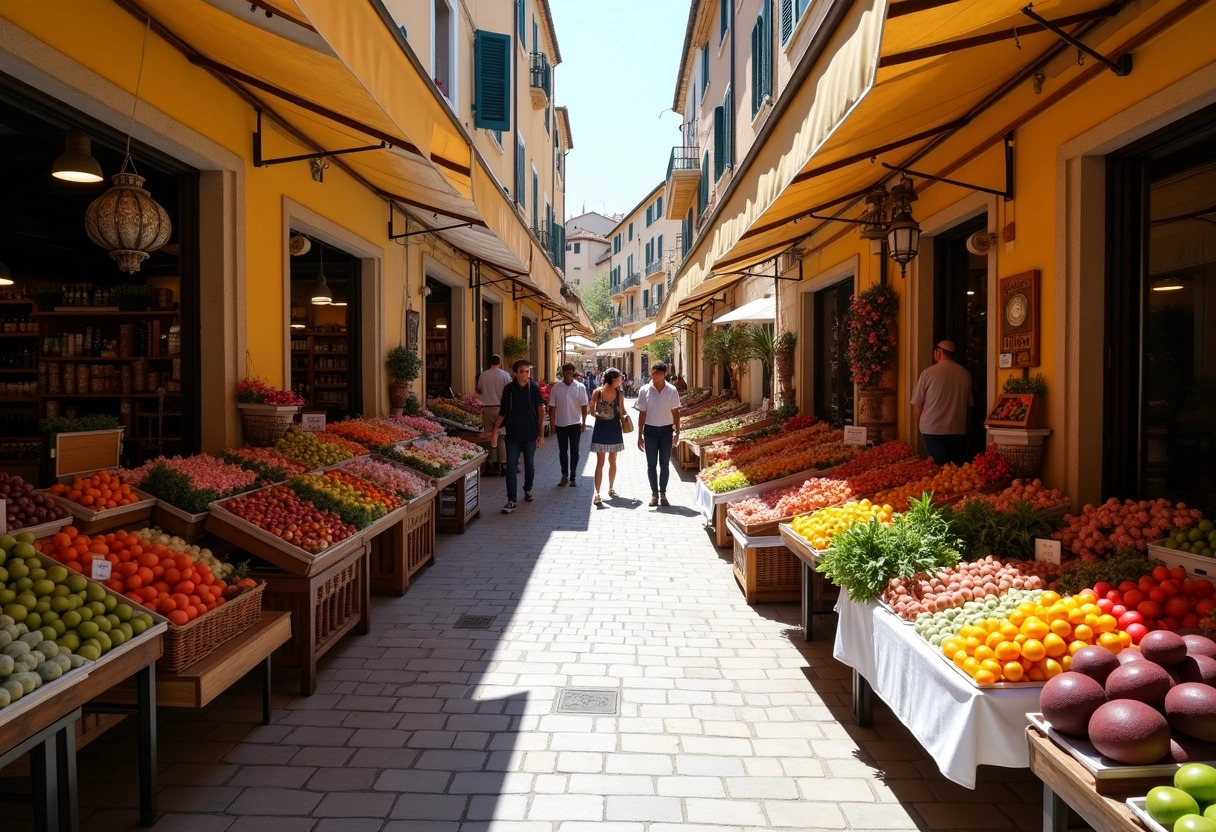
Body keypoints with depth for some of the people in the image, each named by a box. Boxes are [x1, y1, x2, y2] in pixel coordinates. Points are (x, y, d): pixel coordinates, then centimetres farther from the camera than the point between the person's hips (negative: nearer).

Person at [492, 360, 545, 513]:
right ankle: (511, 501, -1)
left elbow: (541, 412, -4)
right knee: (511, 467, -4)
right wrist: (495, 430, 2)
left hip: (530, 435, -1)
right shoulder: (509, 389, -1)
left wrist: (541, 434, -7)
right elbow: (502, 412, 8)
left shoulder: (534, 388, -6)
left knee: (529, 465, 15)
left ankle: (528, 490, 38)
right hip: (513, 435, 1)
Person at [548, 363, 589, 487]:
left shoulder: (580, 387, -5)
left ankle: (573, 477, 14)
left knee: (574, 451, 4)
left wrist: (584, 422, -7)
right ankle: (564, 476, 21)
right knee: (562, 450, 9)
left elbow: (584, 406, -3)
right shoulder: (556, 388, -2)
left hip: (575, 423, -1)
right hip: (560, 424, 1)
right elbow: (552, 406, 1)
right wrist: (552, 422, -1)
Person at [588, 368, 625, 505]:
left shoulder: (619, 393, -2)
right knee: (600, 462, 2)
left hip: (614, 428, 2)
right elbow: (592, 410, 3)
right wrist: (598, 414, -6)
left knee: (612, 461, 8)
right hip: (601, 428, -2)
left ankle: (611, 488, 14)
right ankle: (597, 493, 6)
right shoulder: (597, 392, -7)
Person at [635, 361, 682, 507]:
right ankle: (654, 493, 16)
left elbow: (675, 412, 0)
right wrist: (640, 436, -1)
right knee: (651, 464, 6)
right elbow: (642, 414, 0)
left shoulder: (672, 391, -5)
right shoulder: (644, 391, -4)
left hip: (666, 430, 0)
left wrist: (677, 432, -9)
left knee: (665, 464, 6)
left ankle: (663, 493, 15)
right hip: (650, 430, 0)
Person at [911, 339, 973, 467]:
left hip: (932, 429, -3)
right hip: (958, 430, 3)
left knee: (940, 467, -1)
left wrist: (919, 424, 11)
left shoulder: (928, 373, -8)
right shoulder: (965, 374, 3)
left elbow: (917, 404, -4)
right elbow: (969, 403, 11)